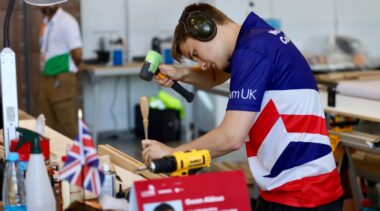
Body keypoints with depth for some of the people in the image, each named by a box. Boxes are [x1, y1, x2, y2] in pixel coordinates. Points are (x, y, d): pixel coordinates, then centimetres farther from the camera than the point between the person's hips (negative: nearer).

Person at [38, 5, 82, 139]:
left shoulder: (67, 22, -13)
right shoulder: (46, 22, 13)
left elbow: (77, 54, -18)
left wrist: (68, 70, -1)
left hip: (62, 80, -8)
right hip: (45, 79, 8)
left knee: (68, 126, -3)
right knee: (48, 126, 11)